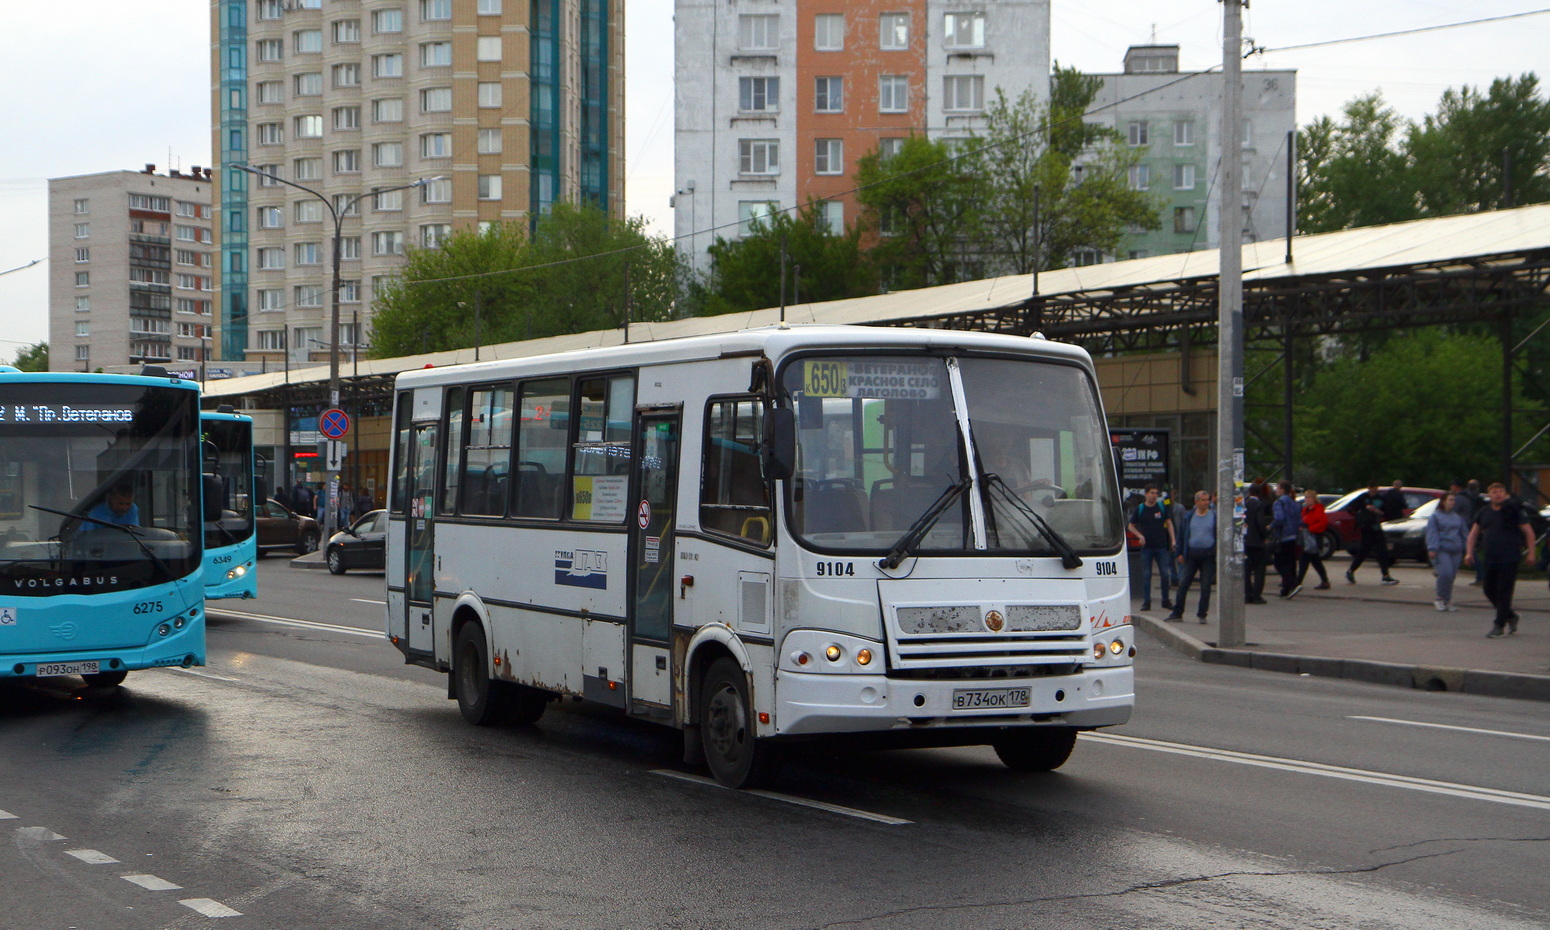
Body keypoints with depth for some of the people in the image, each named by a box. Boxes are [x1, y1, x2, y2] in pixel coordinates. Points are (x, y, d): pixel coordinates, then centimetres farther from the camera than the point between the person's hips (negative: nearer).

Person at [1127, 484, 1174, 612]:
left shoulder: (1162, 507, 5)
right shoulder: (1140, 509, 2)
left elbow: (1169, 524, 11)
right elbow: (1131, 526, 9)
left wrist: (1173, 540, 2)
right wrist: (1140, 536, -8)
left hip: (1161, 546, 1)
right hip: (1146, 547, -1)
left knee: (1164, 574, 2)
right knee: (1146, 575, 0)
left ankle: (1166, 601, 14)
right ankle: (1146, 602, 5)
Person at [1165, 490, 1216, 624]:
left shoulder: (1215, 516, 2)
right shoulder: (1188, 516, 8)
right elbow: (1181, 535, 13)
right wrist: (1179, 553, 7)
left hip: (1208, 554, -2)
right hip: (1192, 555, 2)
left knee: (1206, 586, 1)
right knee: (1183, 584, 1)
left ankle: (1201, 614, 11)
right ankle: (1177, 613, 9)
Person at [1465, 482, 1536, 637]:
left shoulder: (1514, 511, -4)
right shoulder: (1484, 512, 9)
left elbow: (1529, 532, 0)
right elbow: (1473, 533, 16)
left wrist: (1531, 553, -6)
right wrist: (1469, 552, 5)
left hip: (1509, 560, -6)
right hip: (1489, 560, 6)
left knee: (1504, 593, -6)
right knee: (1489, 590, 9)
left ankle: (1499, 625, -1)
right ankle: (1511, 616, 29)